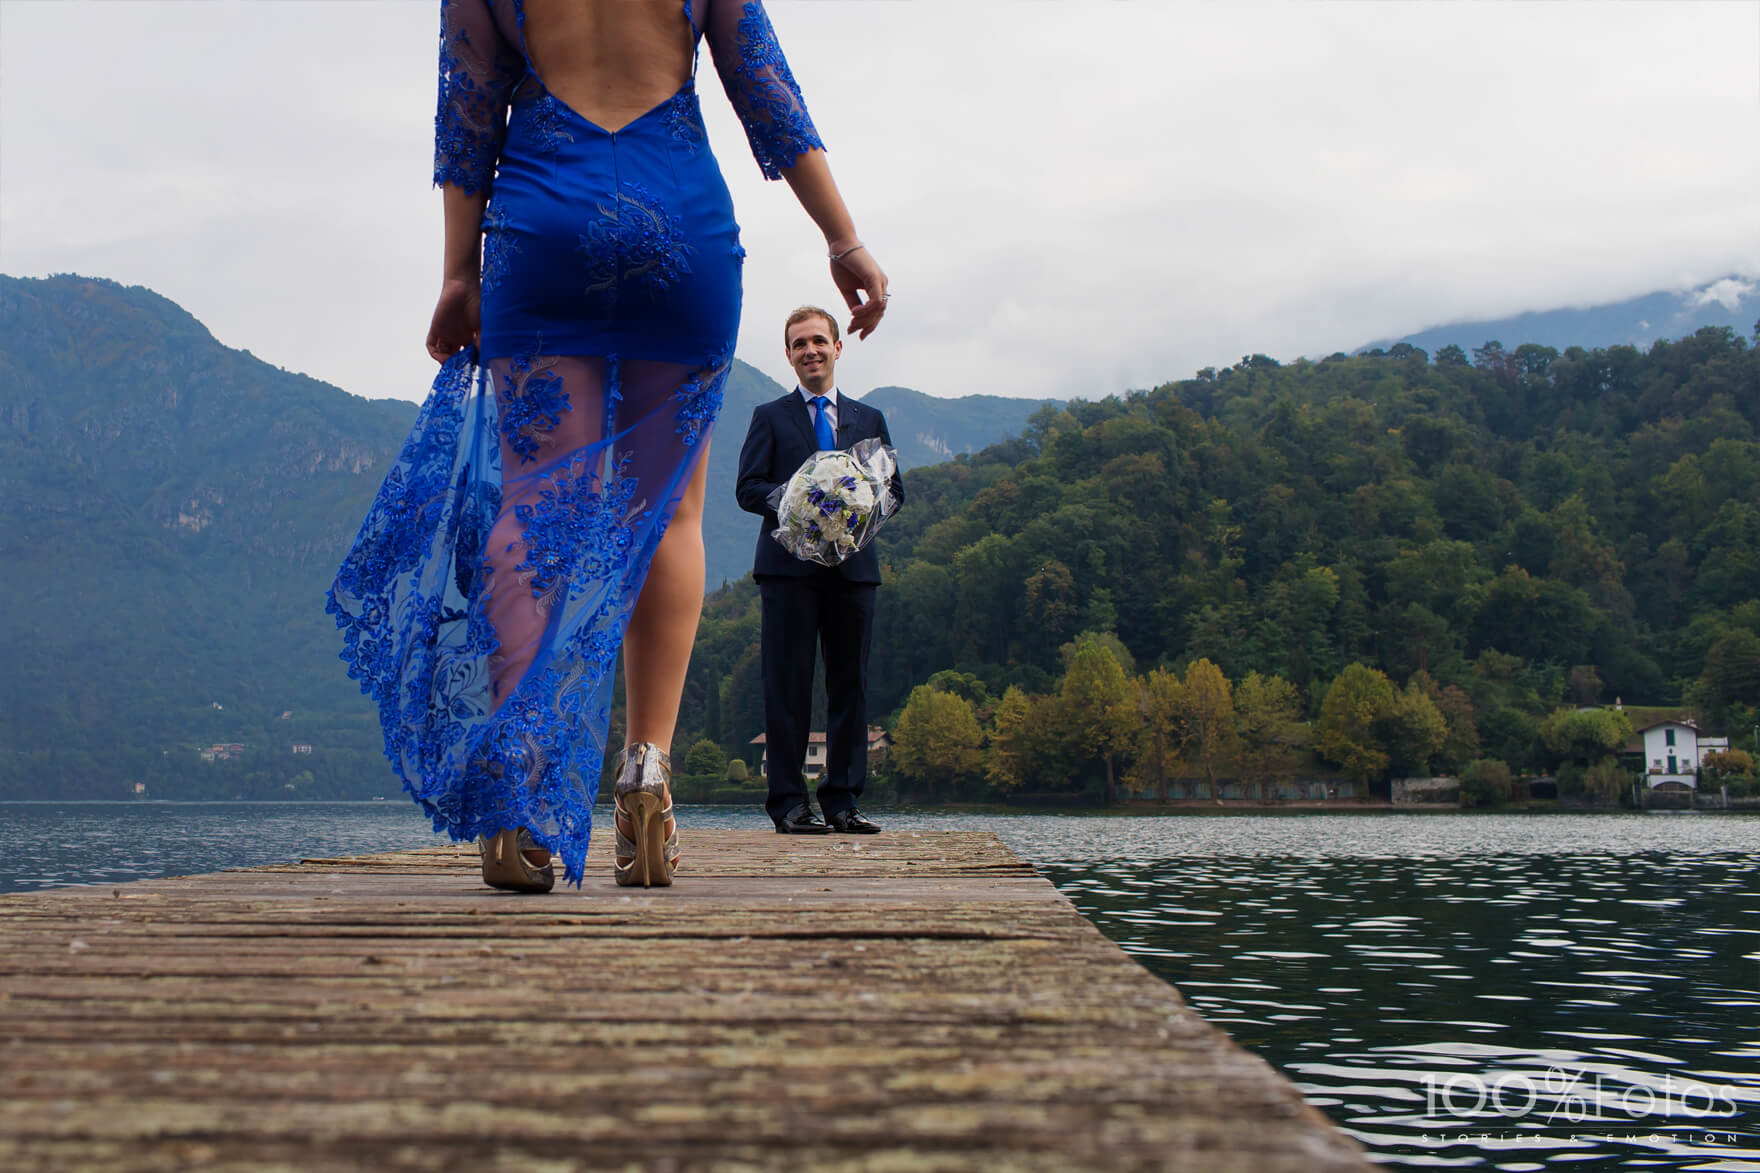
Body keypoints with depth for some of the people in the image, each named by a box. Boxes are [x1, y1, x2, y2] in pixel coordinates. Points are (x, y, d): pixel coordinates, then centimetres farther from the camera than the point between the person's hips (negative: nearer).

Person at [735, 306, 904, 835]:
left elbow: (894, 488, 14)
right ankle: (789, 801, -3)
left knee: (850, 683, 2)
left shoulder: (870, 420, 19)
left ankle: (842, 799, 8)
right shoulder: (770, 416, 11)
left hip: (853, 565, 3)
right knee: (787, 684, -6)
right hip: (788, 566, -3)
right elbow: (748, 488, 2)